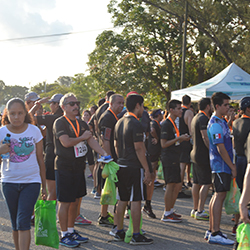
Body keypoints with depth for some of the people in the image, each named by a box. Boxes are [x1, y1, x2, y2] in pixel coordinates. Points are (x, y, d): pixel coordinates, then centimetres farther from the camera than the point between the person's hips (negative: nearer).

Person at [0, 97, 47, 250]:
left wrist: (44, 186, 8)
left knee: (23, 222, -12)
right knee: (15, 224, 10)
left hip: (31, 181, -2)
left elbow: (40, 160, 5)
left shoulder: (34, 131, -2)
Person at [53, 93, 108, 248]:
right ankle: (64, 235, 7)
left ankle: (71, 231, 26)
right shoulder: (60, 123, -10)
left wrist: (104, 153, -11)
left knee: (75, 201, 14)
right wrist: (82, 137, -9)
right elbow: (66, 142, -23)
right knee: (65, 202, -2)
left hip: (79, 167, 7)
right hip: (64, 168, -7)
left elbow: (91, 140, 4)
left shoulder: (82, 124, 13)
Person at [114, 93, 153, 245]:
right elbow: (138, 148, -18)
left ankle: (119, 232, 19)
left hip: (122, 166, 9)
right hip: (134, 167, -9)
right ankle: (136, 236, 0)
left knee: (122, 200, 13)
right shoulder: (135, 124, -15)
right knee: (136, 201, -4)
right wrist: (147, 170, -15)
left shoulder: (119, 123, 12)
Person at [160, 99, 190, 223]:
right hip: (168, 158, -10)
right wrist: (179, 138, -19)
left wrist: (182, 138, 9)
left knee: (177, 185, 12)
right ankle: (167, 214, 1)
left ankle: (170, 211, 22)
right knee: (170, 185, -6)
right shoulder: (166, 124, -14)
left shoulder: (173, 123, 16)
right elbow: (164, 144, -18)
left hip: (174, 158, 10)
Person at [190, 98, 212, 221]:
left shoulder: (195, 118, 17)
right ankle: (200, 211, -9)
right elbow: (205, 137, -21)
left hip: (195, 154, 10)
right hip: (203, 155, -10)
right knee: (206, 183, -8)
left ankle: (195, 209, 19)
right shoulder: (203, 118, -15)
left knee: (197, 183, 13)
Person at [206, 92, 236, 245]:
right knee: (220, 196, -10)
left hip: (222, 165, 10)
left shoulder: (222, 122, 16)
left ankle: (212, 230, 18)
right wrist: (232, 166, -16)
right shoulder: (216, 124, -16)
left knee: (218, 195, 12)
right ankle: (215, 234, -9)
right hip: (221, 165, -10)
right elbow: (220, 148, -19)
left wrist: (231, 165, 18)